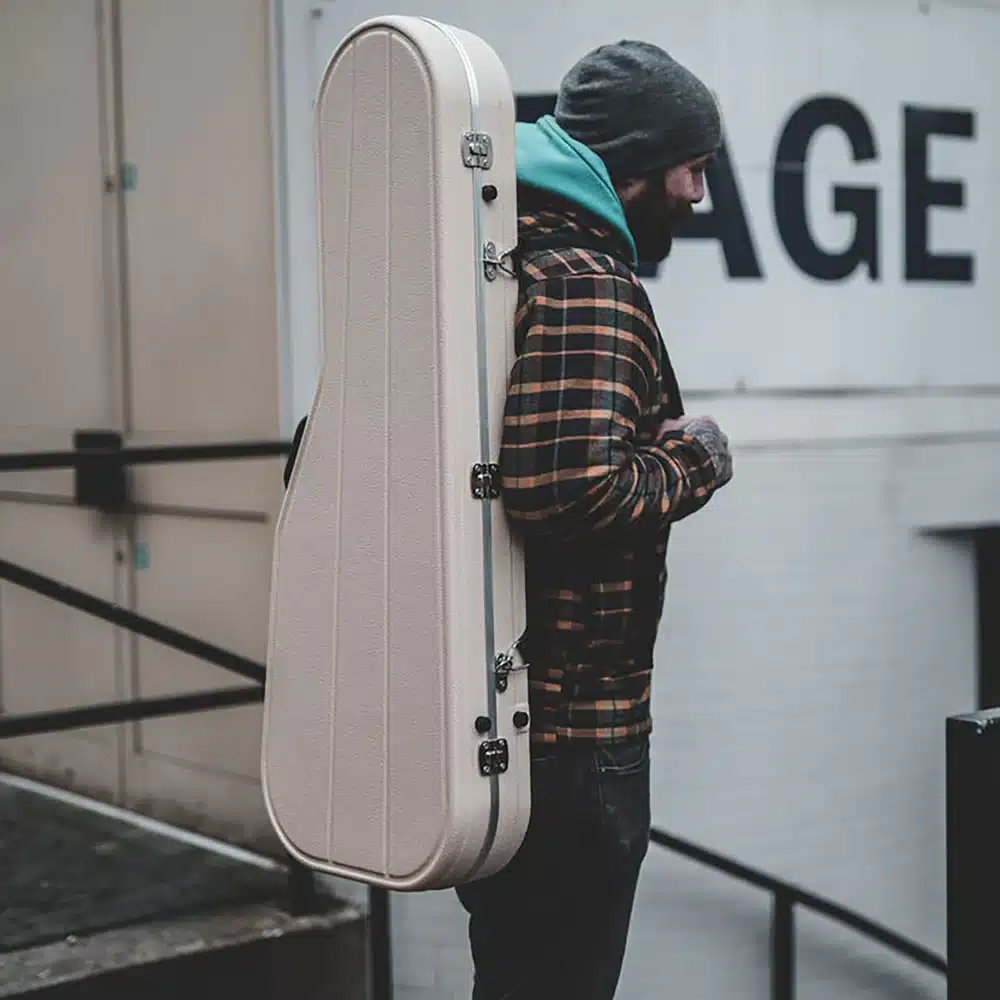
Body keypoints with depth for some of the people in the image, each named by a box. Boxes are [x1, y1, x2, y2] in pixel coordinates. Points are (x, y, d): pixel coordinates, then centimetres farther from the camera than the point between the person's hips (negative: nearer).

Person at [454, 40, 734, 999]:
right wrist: (695, 459, -11)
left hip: (495, 710, 10)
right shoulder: (586, 286, -17)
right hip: (572, 727, -10)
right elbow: (575, 490, -29)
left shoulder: (506, 263, 13)